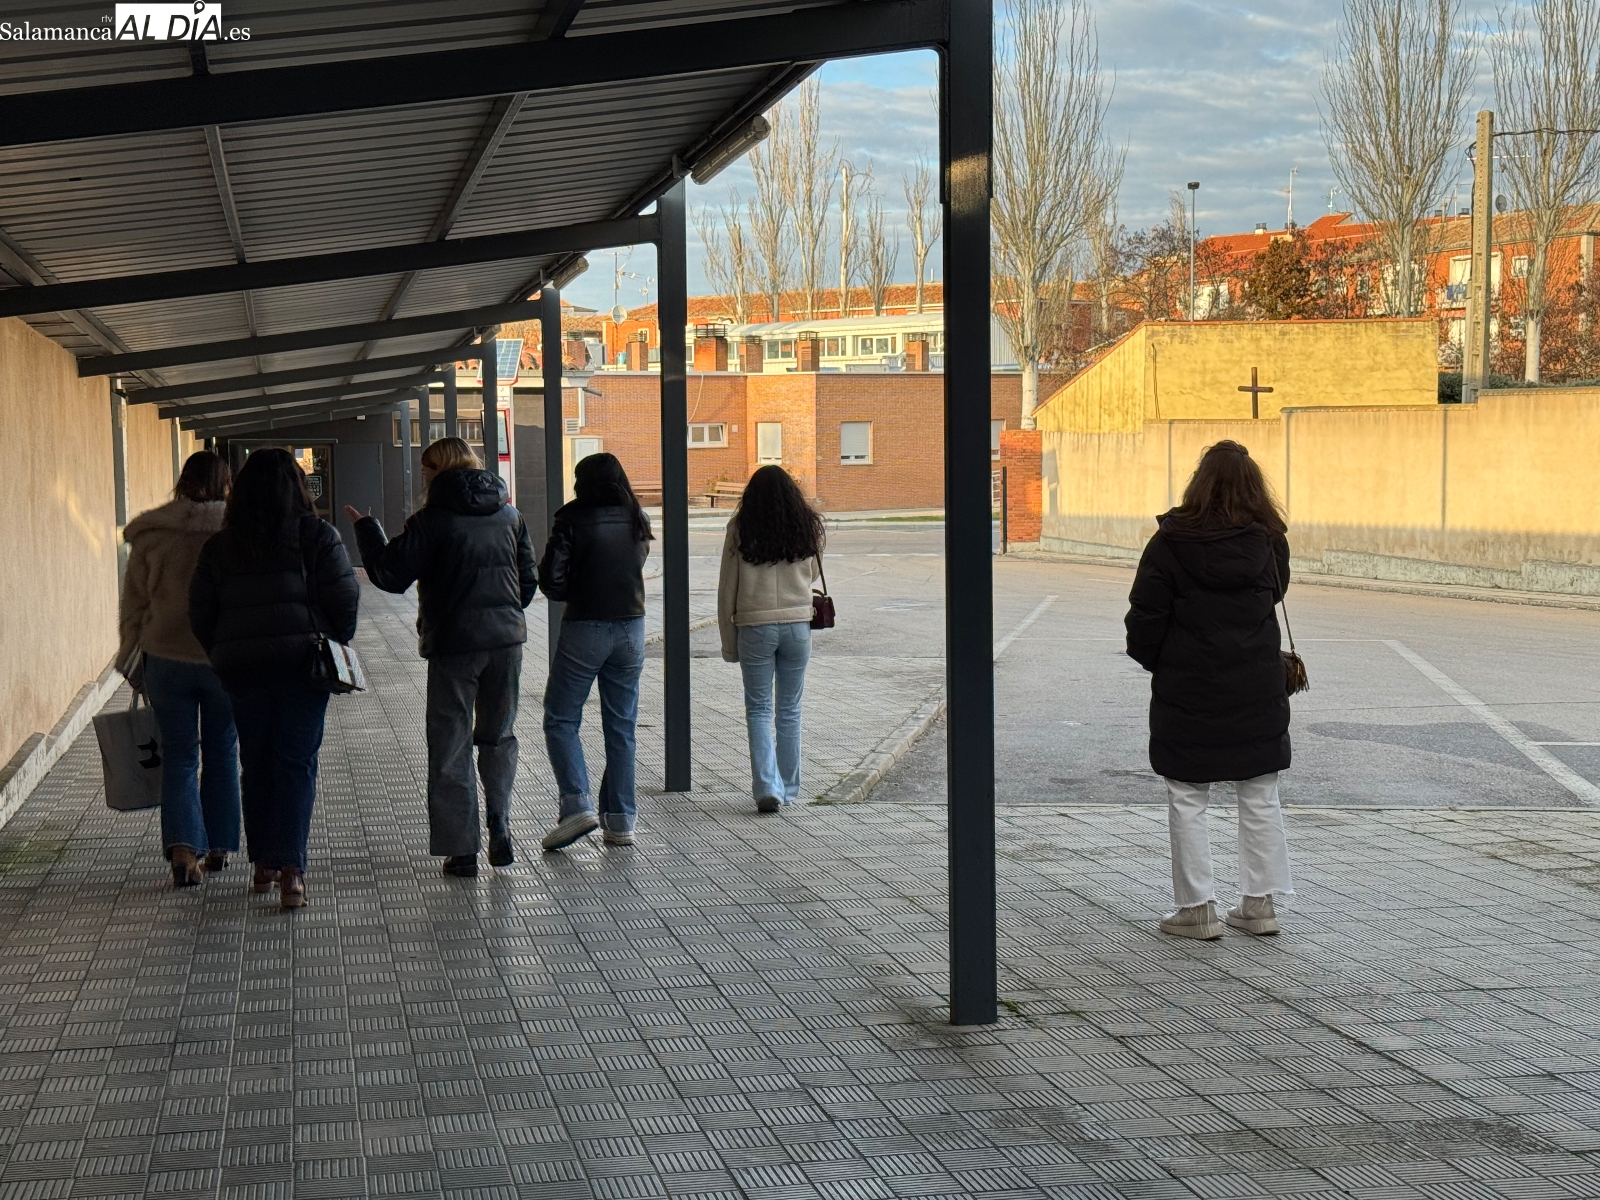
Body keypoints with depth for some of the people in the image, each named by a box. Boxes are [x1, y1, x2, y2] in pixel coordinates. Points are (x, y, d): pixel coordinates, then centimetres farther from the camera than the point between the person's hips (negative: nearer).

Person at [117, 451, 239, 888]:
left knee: (178, 755, 6)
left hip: (166, 657, 1)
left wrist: (134, 663, 13)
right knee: (221, 753, 15)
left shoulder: (151, 533, -2)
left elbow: (134, 603, 3)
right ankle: (219, 847, 22)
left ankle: (183, 848, -11)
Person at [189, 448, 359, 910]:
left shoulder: (219, 546, 5)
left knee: (255, 765, 14)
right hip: (302, 663, -3)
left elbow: (200, 613, 6)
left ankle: (264, 864, 21)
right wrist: (335, 646, 8)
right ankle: (291, 868, -14)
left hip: (242, 669, 3)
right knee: (297, 763, -1)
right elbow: (344, 597, -7)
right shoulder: (316, 535, -4)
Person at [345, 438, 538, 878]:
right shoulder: (509, 515, 7)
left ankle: (461, 849, 3)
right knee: (498, 736, 19)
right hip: (506, 639, 4)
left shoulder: (433, 520, -9)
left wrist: (366, 529, 4)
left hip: (453, 644, -4)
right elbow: (529, 579, 12)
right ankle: (501, 833, 8)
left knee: (450, 747, 4)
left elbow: (390, 574, -9)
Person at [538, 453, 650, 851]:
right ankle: (620, 821, 9)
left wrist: (571, 594, 6)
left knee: (561, 721, 5)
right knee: (621, 727, 10)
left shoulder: (573, 518, -10)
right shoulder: (637, 520, 4)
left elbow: (550, 577, -12)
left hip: (584, 628, -4)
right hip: (631, 628, 5)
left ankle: (577, 804, -11)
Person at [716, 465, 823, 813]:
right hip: (797, 624, 2)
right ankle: (788, 789, 19)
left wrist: (729, 641, 6)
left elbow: (727, 588, -2)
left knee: (759, 710, 5)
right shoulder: (807, 528, 0)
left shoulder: (740, 529, -5)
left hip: (755, 627, -2)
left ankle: (767, 787, -7)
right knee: (789, 710, 13)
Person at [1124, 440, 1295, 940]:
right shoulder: (1268, 542, -1)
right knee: (1260, 798, 12)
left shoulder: (1170, 543, -11)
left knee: (1187, 801, 6)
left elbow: (1146, 614, -6)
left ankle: (1198, 908, 6)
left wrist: (1151, 659, 9)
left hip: (1187, 692, -3)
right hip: (1257, 689, 3)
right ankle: (1260, 902, 16)